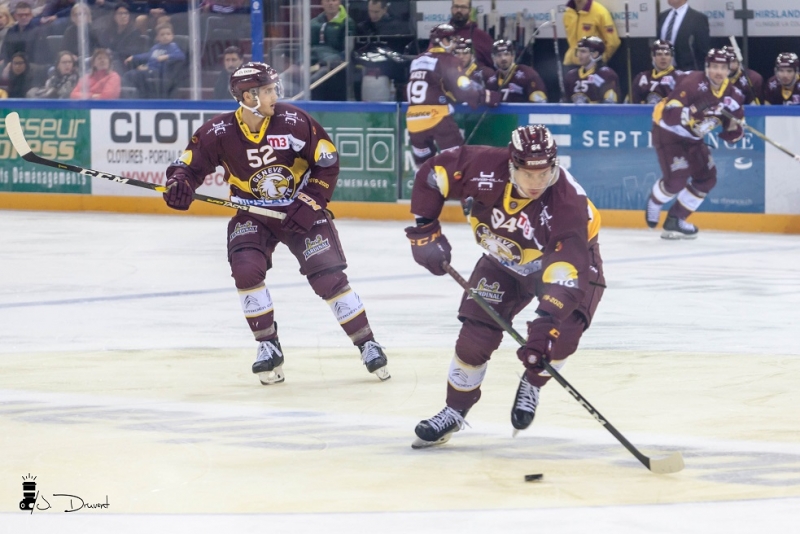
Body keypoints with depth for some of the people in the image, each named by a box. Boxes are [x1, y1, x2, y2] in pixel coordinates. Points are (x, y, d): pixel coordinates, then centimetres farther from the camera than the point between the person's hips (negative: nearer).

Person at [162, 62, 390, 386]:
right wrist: (179, 183, -25)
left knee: (329, 277, -9)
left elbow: (328, 162, -9)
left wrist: (309, 203, -16)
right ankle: (269, 347, -6)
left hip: (300, 210, -1)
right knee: (246, 270, -23)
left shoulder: (293, 122, -18)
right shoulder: (219, 133, -15)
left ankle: (367, 344, 6)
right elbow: (191, 162, -3)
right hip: (252, 214, 1)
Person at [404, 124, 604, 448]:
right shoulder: (485, 169, -32)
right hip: (505, 261, 3)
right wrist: (424, 230, -16)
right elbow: (432, 174, -15)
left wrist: (547, 320, -56)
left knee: (563, 332, -26)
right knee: (477, 334, -9)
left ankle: (532, 385, 5)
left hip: (568, 256, -3)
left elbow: (565, 268, -47)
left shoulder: (567, 202, -40)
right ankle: (455, 411, 14)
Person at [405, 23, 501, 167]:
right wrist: (488, 96, -5)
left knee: (423, 163, 16)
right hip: (436, 117, -7)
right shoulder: (446, 60, -4)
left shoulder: (417, 61, 19)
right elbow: (463, 89, -13)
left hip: (413, 120, 7)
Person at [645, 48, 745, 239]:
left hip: (692, 137, 8)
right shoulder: (692, 84, -28)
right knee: (677, 178, -19)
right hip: (667, 131, -8)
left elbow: (732, 135, 0)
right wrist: (695, 110, -49)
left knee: (707, 178, 1)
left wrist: (735, 125, -23)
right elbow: (669, 115, -35)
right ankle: (654, 202, 15)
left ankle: (674, 221, 13)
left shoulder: (732, 93, -6)